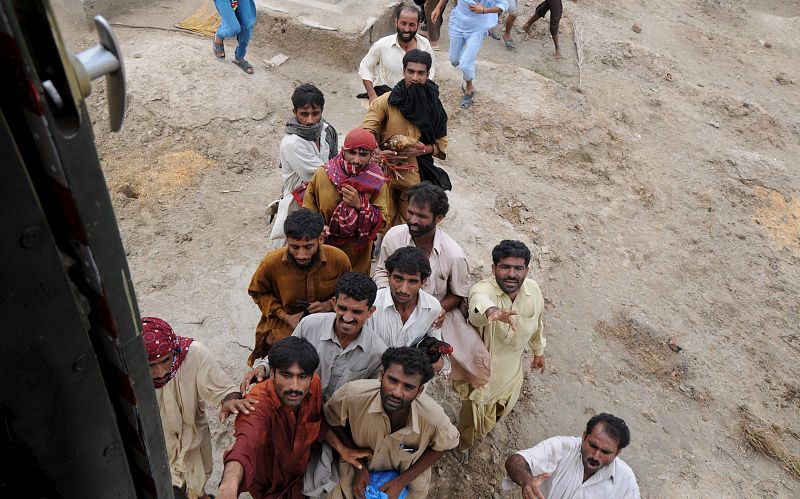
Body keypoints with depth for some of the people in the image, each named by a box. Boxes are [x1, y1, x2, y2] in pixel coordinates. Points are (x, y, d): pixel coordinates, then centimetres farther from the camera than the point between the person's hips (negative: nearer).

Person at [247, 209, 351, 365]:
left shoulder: (339, 259, -13)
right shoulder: (271, 262, -16)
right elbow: (257, 292, 5)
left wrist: (330, 305, -13)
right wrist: (285, 316, -8)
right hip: (284, 324, -1)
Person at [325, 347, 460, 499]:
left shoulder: (433, 418, -33)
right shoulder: (352, 394, -33)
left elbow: (441, 446, -10)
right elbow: (333, 421, -11)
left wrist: (402, 481, -14)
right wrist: (358, 465, -14)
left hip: (408, 483, 0)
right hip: (358, 474, 0)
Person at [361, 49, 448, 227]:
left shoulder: (433, 105, 0)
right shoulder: (386, 101, -8)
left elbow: (442, 142, 7)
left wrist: (422, 150, -13)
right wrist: (378, 154, -29)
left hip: (416, 176, 2)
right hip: (385, 171, -2)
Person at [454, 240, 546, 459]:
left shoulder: (533, 289, -16)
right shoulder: (483, 289, -34)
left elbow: (536, 324, 4)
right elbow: (479, 300, -61)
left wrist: (539, 351, 18)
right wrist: (491, 310, -84)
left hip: (511, 367, 5)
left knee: (503, 407, 29)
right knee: (473, 412, 17)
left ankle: (481, 432, 64)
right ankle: (464, 444, 53)